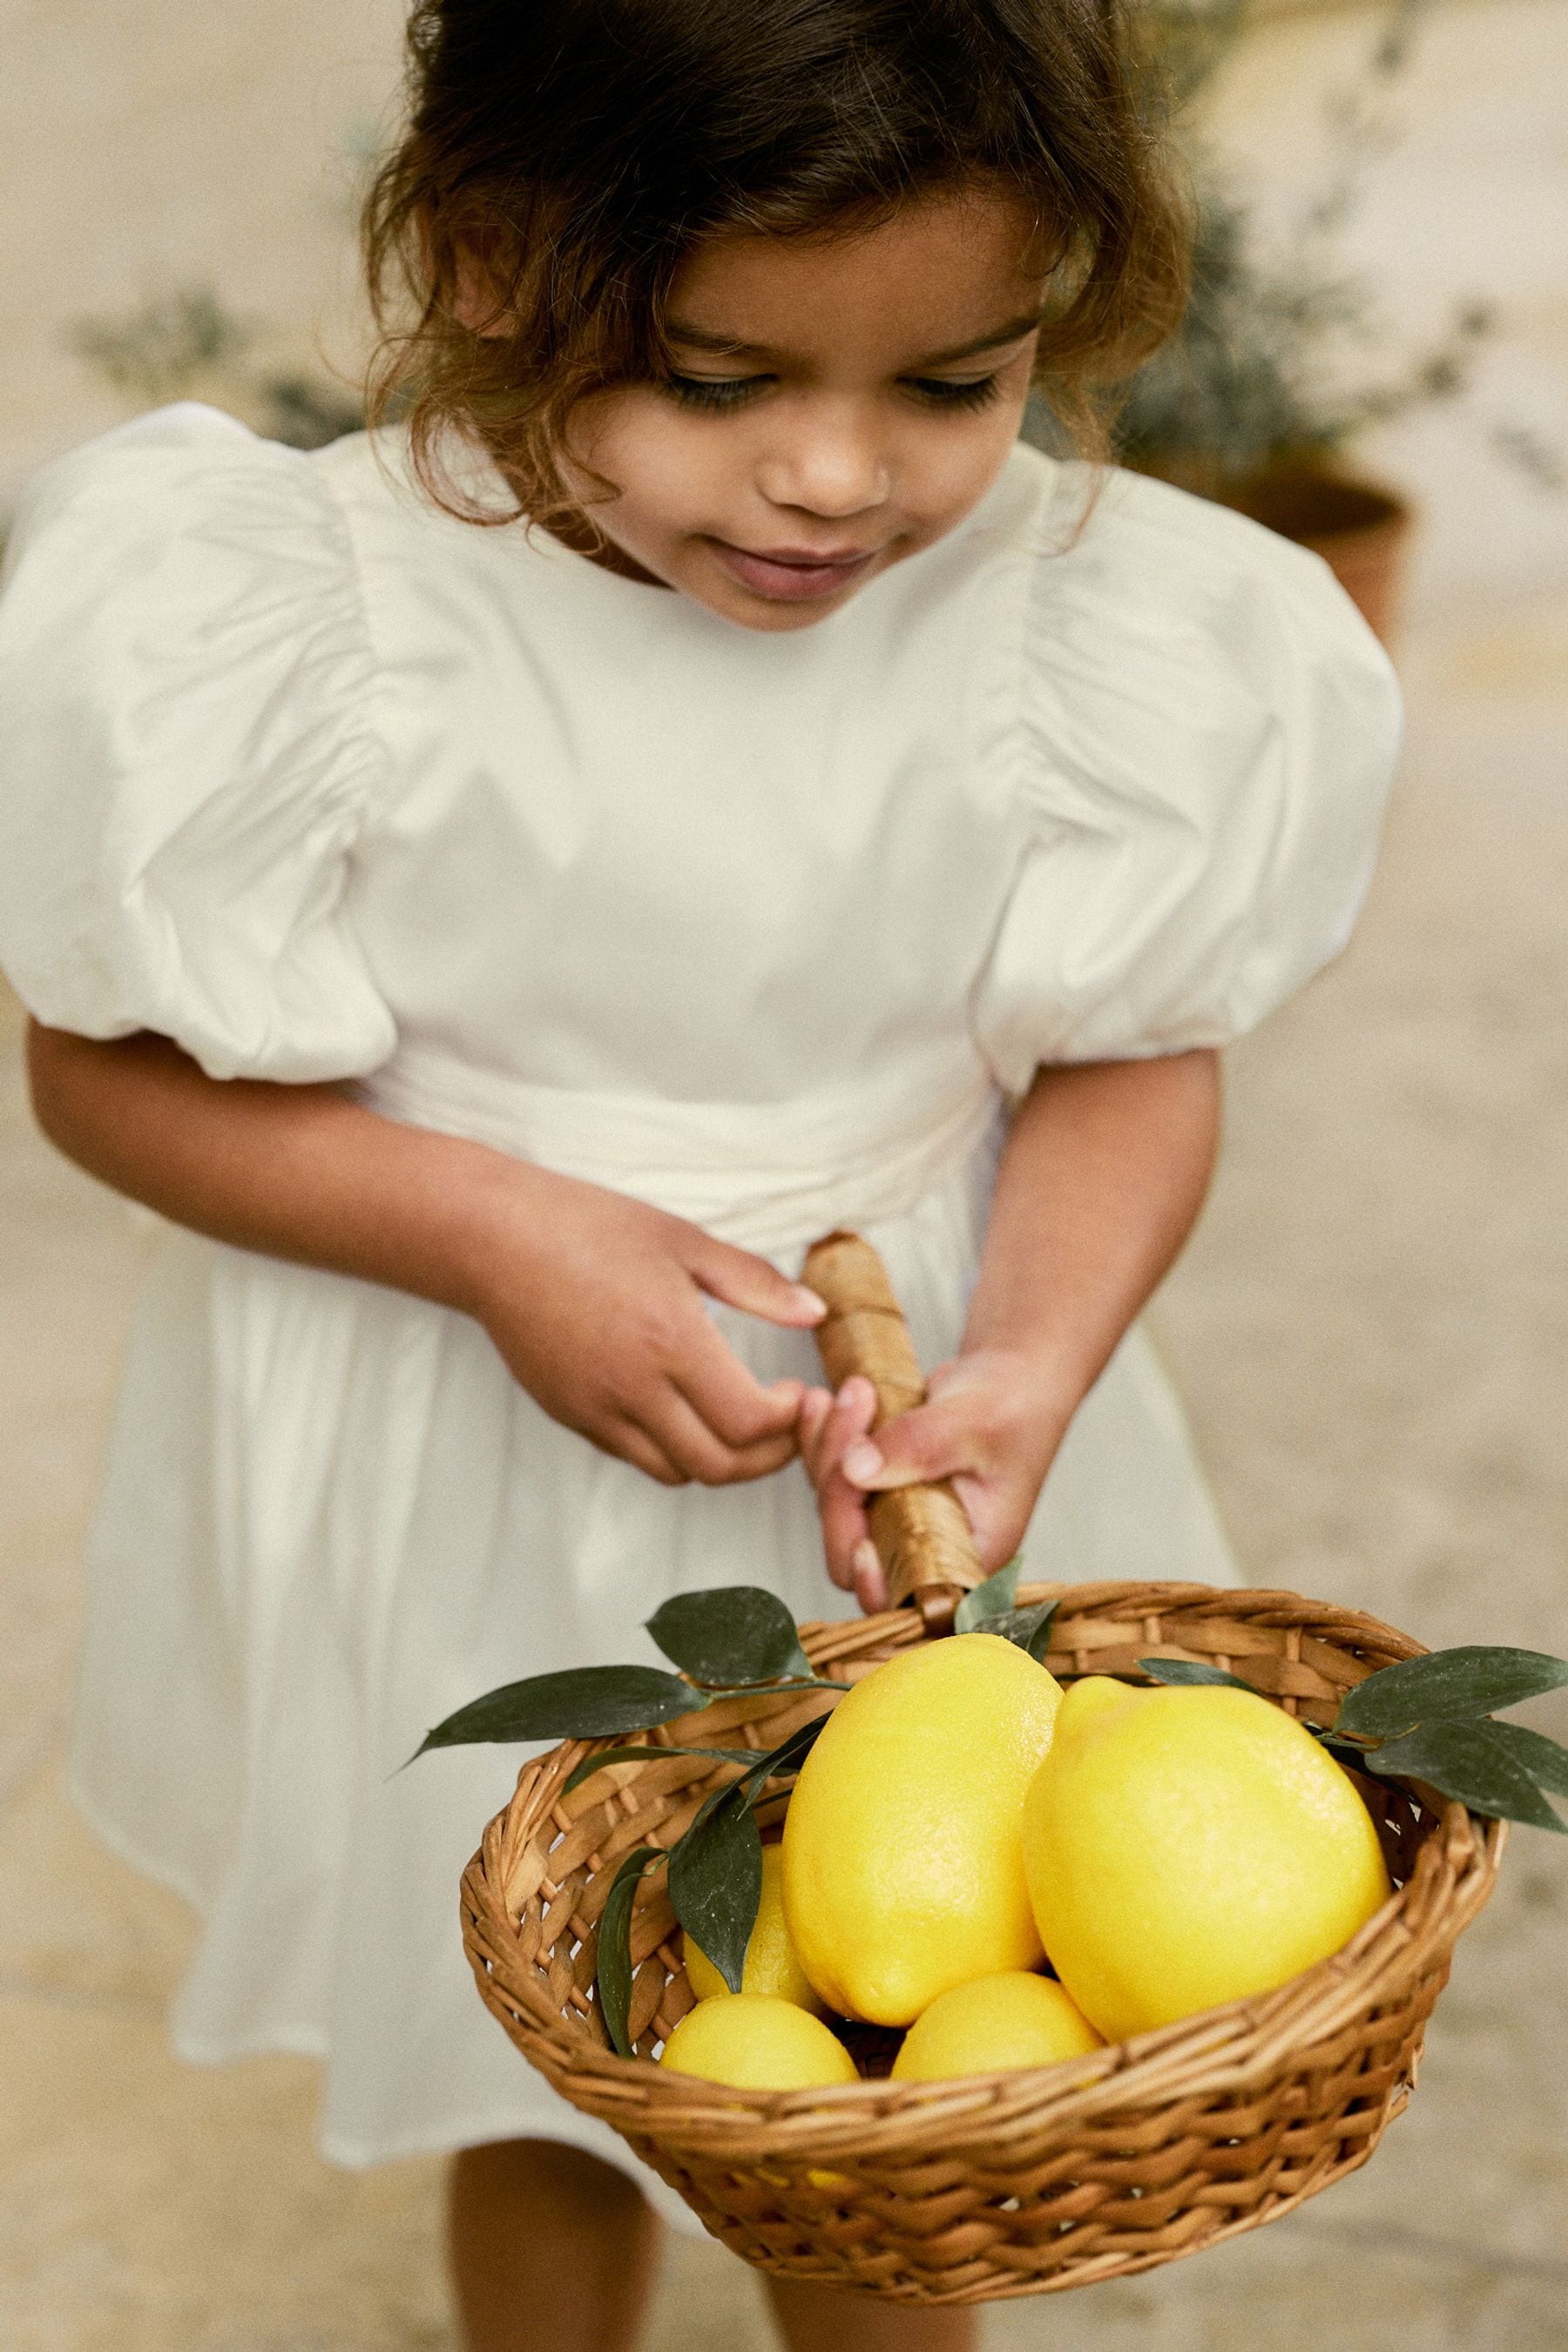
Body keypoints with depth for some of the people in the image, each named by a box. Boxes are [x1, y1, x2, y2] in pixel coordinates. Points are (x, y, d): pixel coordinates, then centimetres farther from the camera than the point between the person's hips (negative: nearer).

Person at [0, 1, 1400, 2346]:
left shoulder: (1106, 632, -16)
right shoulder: (294, 627, -22)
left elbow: (1130, 1061, -5)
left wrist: (1025, 1373, -23)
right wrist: (499, 1234, -23)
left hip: (885, 1456, 2)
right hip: (457, 1488, -1)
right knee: (534, 2070, 23)